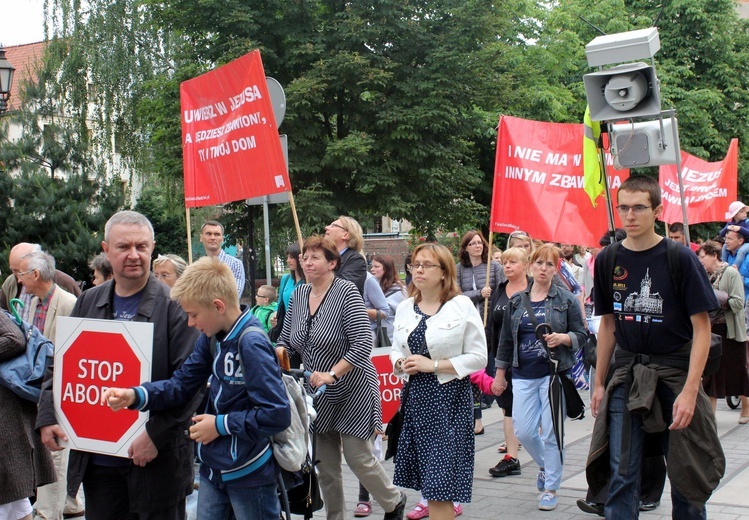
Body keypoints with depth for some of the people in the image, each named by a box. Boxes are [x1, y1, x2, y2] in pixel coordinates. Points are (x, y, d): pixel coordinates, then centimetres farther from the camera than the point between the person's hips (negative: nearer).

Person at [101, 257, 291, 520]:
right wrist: (135, 395, -12)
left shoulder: (252, 344, -23)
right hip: (214, 469, 8)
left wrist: (221, 424, -18)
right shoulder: (211, 338, 4)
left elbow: (277, 414, -27)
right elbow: (182, 383, 3)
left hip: (250, 474, -8)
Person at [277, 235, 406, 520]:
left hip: (351, 390, -6)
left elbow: (363, 343, -23)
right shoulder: (298, 294, 3)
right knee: (325, 465, 9)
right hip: (317, 393, 6)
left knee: (358, 457, 0)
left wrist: (331, 374, -29)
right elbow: (285, 339, 11)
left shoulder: (346, 291, -16)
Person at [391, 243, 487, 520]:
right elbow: (395, 351, 18)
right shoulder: (405, 308, 9)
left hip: (450, 396, -5)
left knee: (439, 486, -7)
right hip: (416, 396, 5)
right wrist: (402, 363, -5)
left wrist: (434, 365, -15)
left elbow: (478, 358, -8)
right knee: (428, 483, 10)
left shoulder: (462, 306, -6)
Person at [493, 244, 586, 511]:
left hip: (555, 373, -3)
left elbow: (582, 334, 2)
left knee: (551, 432, -2)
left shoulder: (565, 299, 0)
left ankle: (550, 488, 13)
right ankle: (545, 465, 32)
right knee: (524, 432, 1)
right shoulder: (516, 301, 9)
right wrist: (500, 374, 14)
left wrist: (563, 338, -19)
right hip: (523, 376, 3)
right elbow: (506, 340, 14)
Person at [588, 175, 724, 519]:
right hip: (626, 375, 3)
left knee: (686, 473, 7)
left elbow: (701, 327, -9)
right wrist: (599, 383, 11)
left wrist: (689, 390, -17)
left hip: (674, 374, -3)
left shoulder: (680, 258, -9)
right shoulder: (607, 260, 2)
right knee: (621, 475, 3)